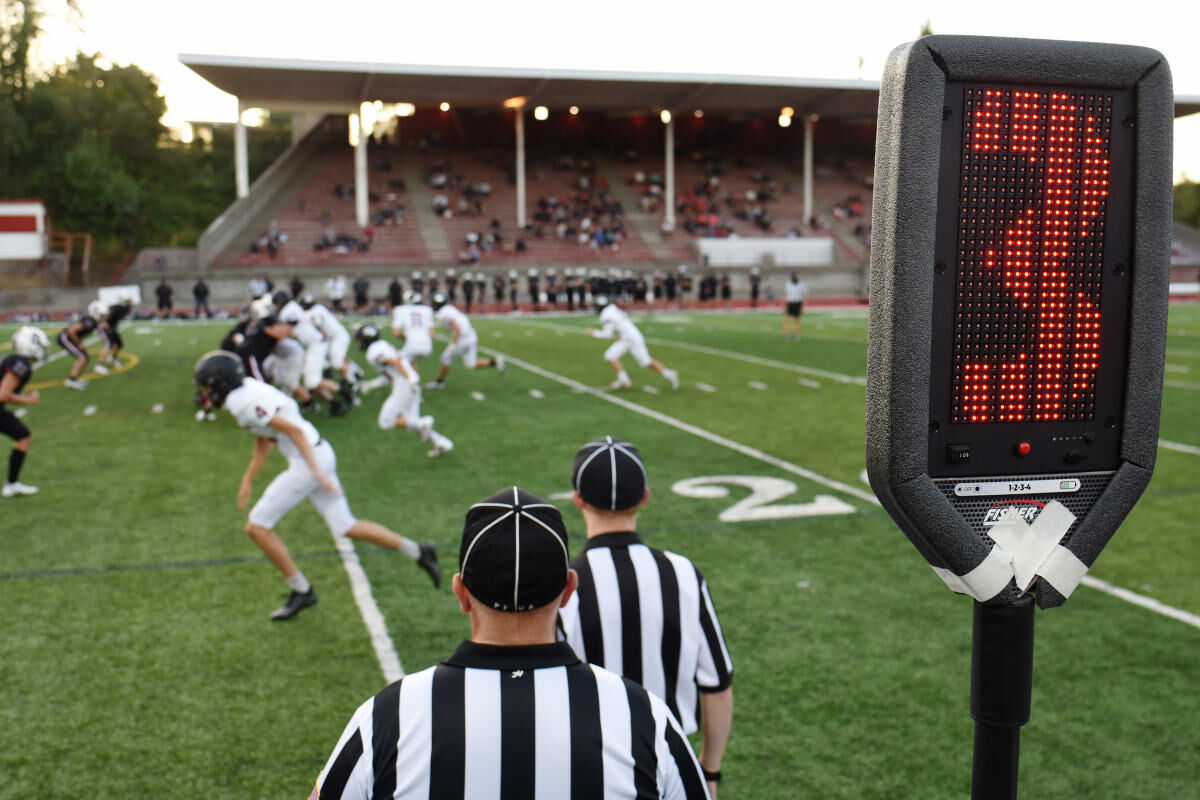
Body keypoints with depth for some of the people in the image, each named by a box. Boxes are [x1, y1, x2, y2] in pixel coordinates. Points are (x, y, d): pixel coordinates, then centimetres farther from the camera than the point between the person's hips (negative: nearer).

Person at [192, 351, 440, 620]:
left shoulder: (244, 402, -16)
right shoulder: (246, 392, 14)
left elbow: (294, 430, -21)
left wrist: (316, 471, -21)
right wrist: (248, 480, 26)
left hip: (308, 460, -10)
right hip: (319, 455, 10)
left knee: (257, 526, 0)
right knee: (345, 528, 14)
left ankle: (301, 590, 9)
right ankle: (418, 552, 16)